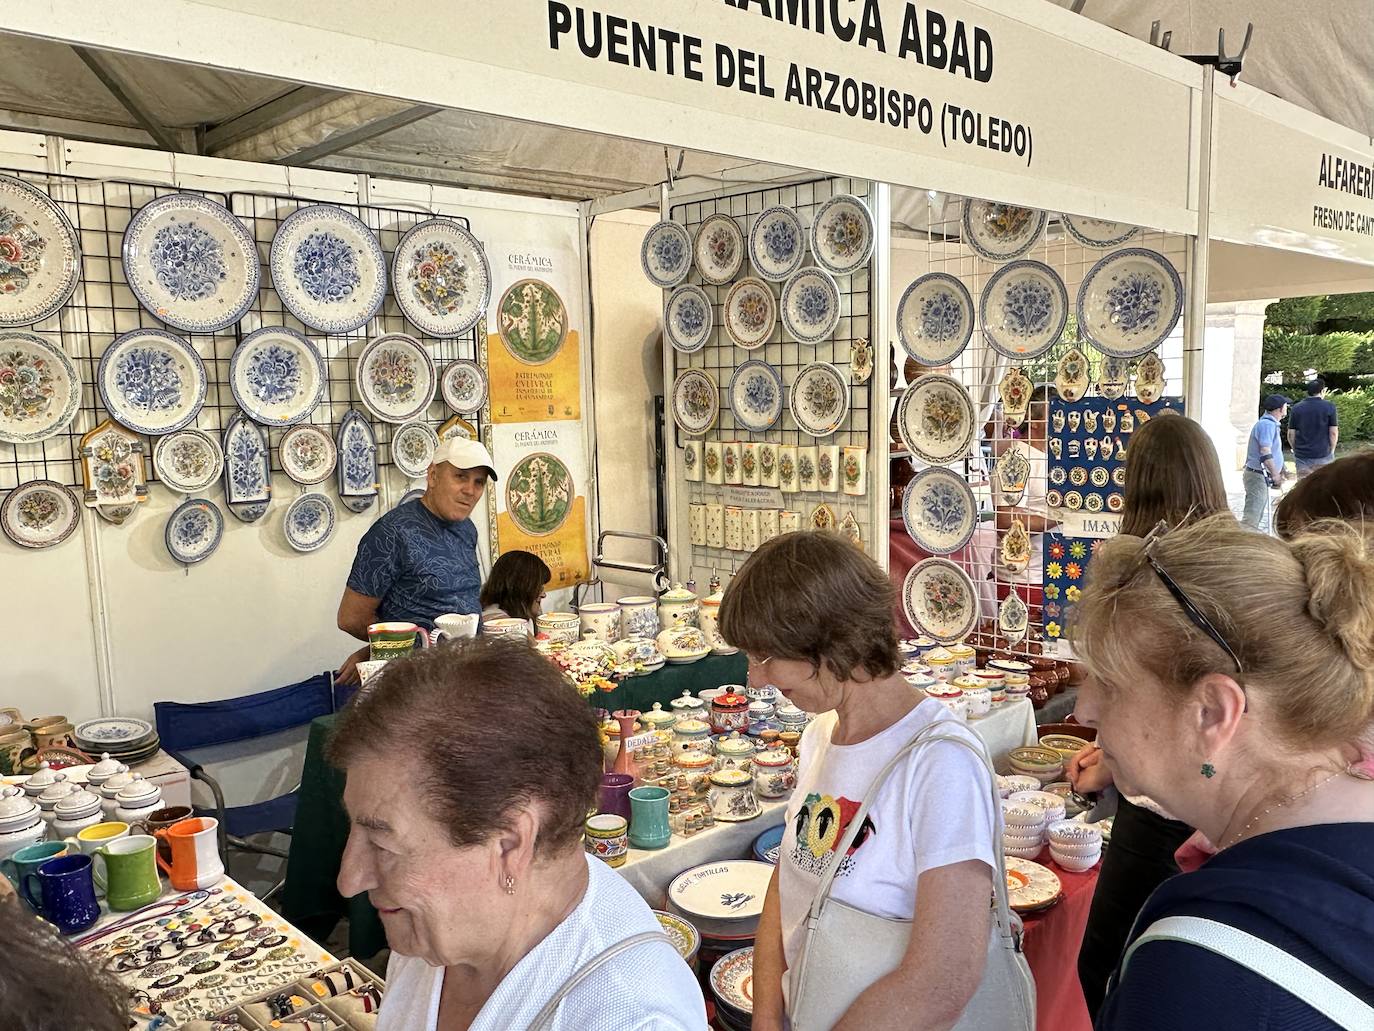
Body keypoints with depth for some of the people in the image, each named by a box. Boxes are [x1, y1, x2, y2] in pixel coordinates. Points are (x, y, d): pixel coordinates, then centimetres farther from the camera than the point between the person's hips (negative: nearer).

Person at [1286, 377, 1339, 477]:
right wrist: (1331, 450, 6)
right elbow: (1333, 432, -6)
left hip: (1301, 456, 2)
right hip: (1323, 455, -2)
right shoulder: (1329, 407, -4)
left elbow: (1291, 434, 3)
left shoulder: (1296, 408, 3)